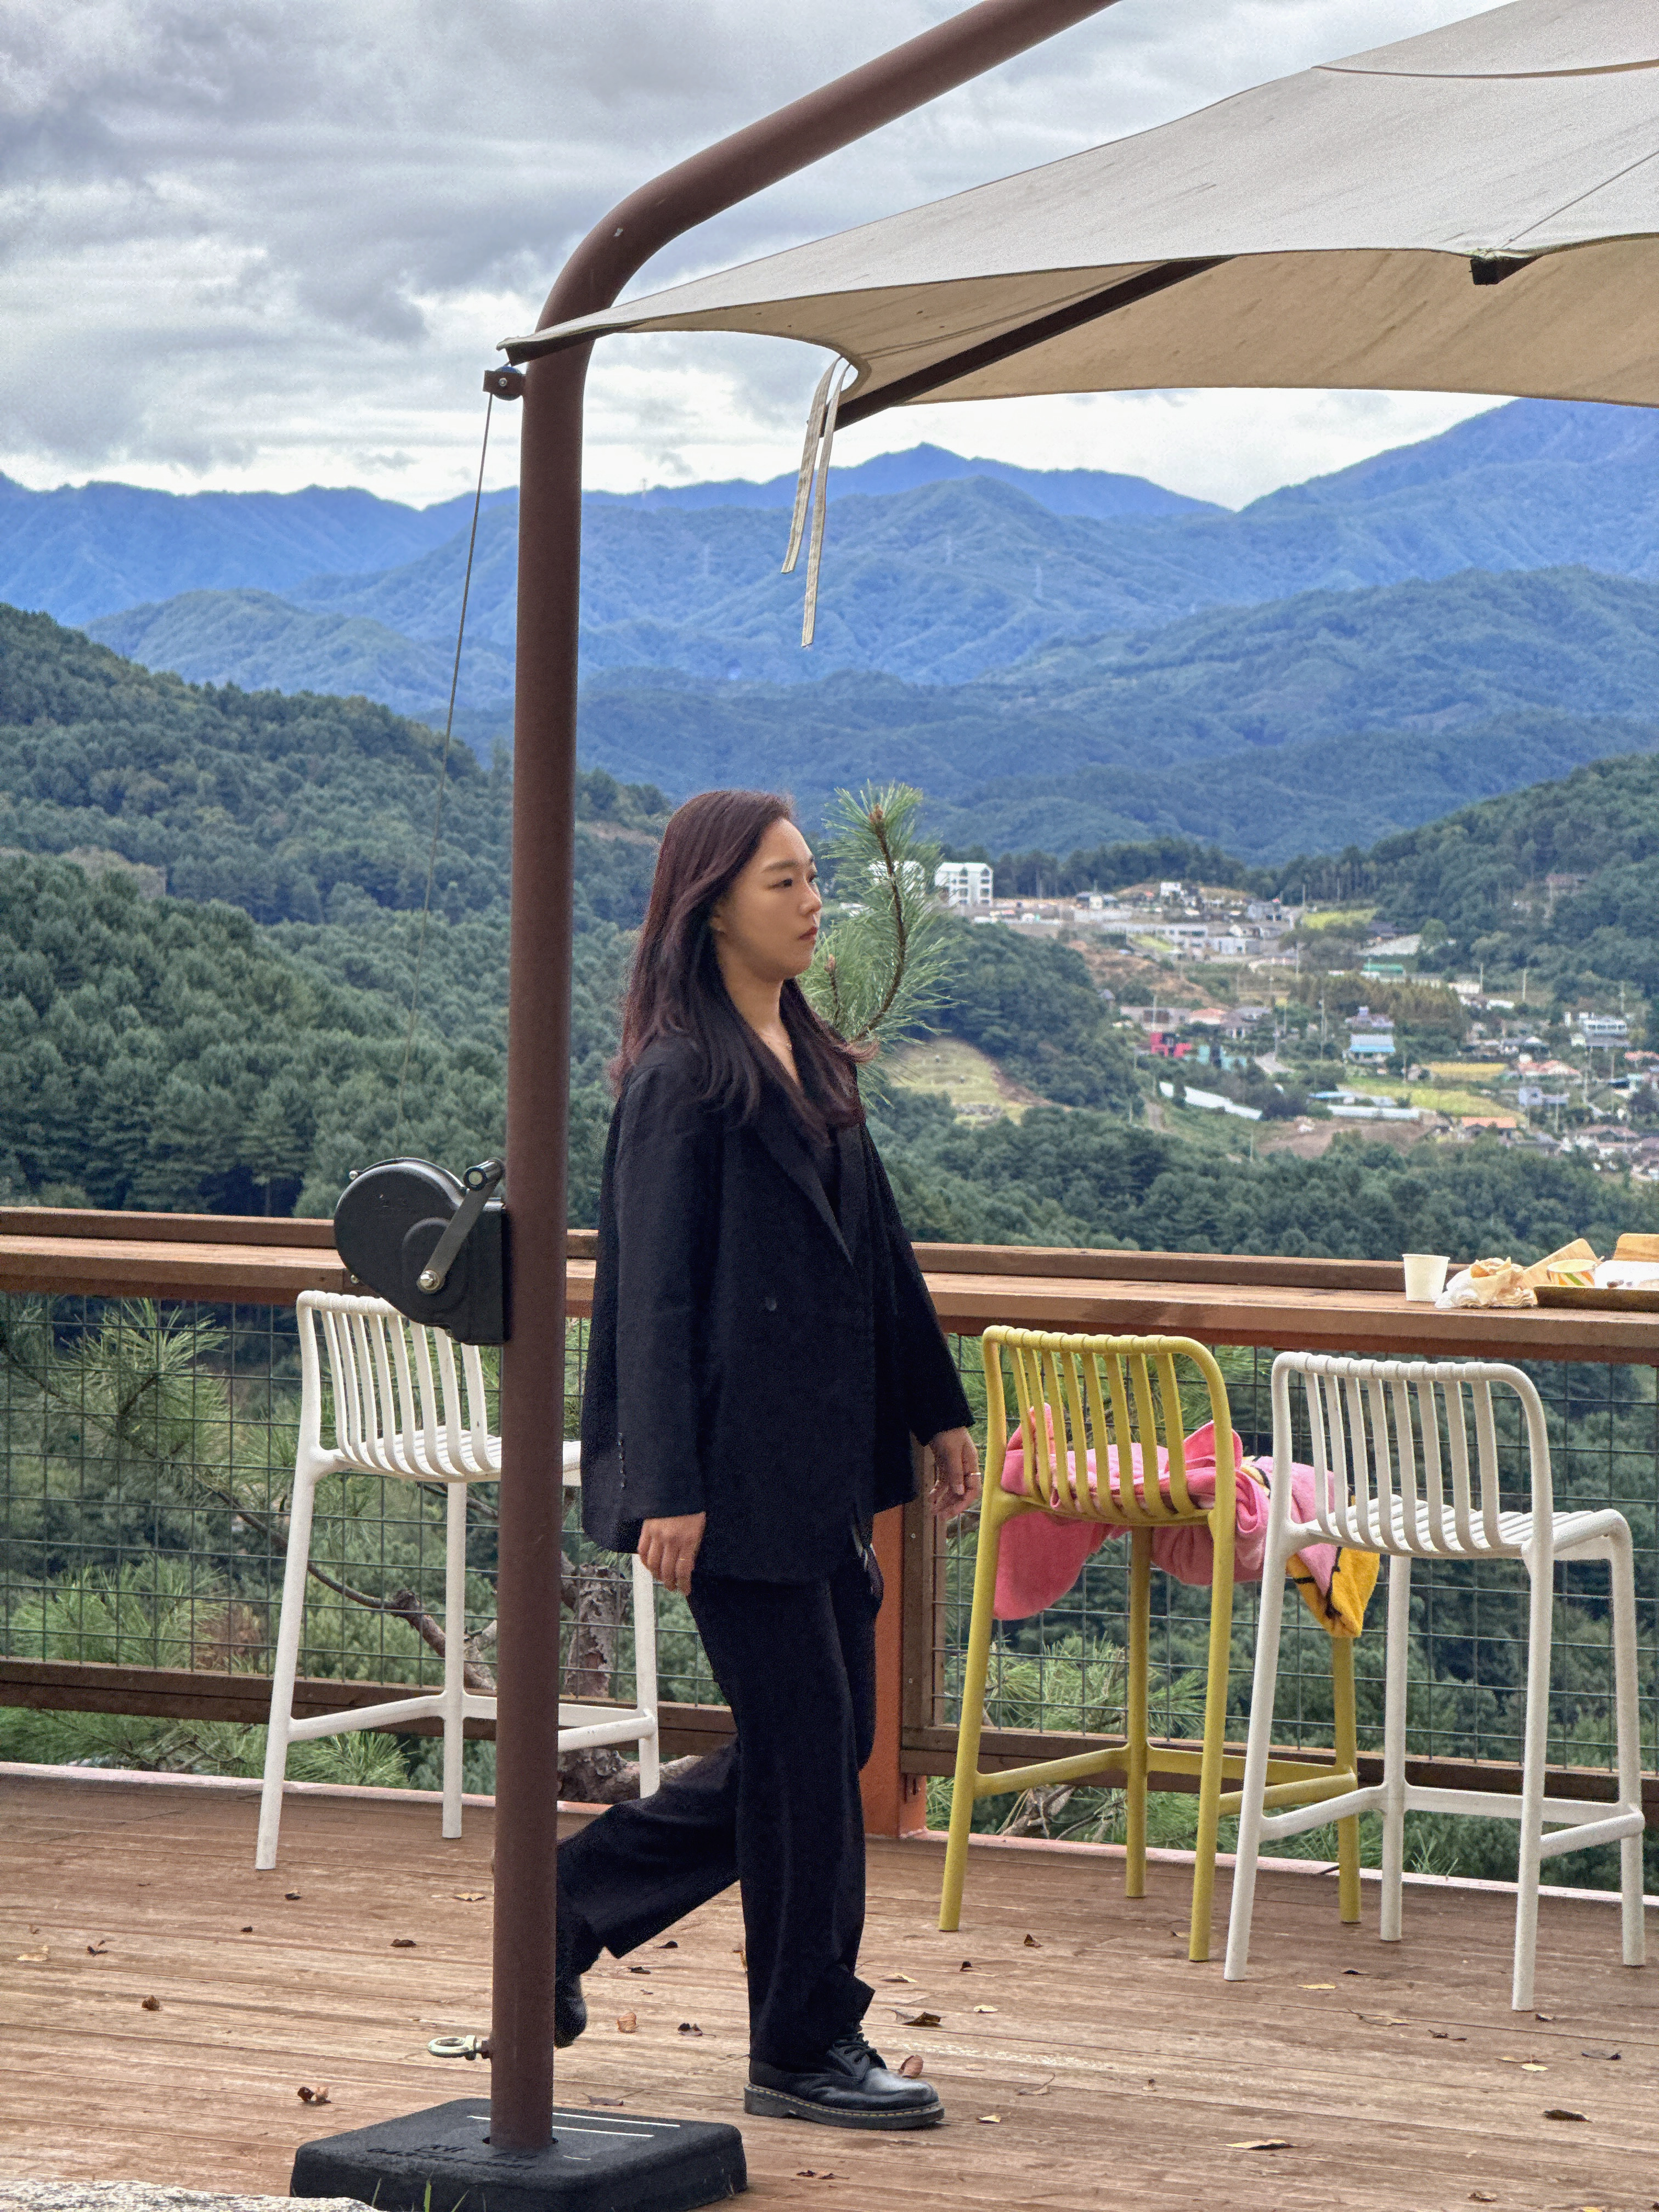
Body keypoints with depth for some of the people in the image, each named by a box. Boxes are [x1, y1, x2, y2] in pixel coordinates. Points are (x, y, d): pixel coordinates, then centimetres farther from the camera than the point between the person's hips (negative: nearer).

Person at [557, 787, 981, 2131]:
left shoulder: (814, 1062, 13)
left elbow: (877, 1247, 19)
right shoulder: (678, 1078, -12)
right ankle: (804, 2048, 10)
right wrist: (668, 1490, -18)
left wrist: (937, 1409, 18)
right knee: (806, 1744, -2)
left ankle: (569, 1907, 26)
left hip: (824, 1456, 9)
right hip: (736, 1464, -9)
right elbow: (654, 1290, -15)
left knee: (823, 1741, 13)